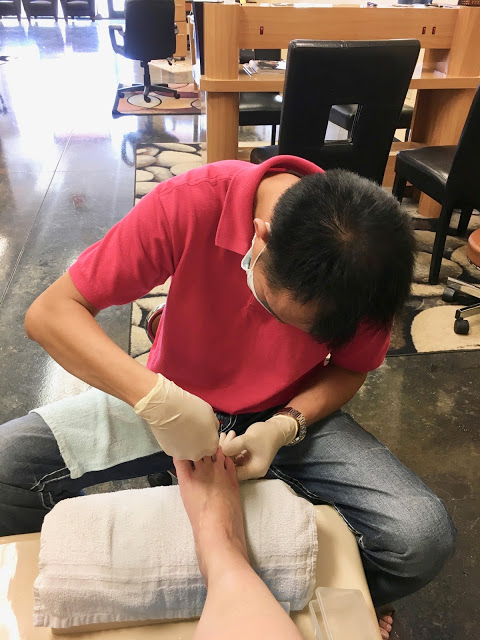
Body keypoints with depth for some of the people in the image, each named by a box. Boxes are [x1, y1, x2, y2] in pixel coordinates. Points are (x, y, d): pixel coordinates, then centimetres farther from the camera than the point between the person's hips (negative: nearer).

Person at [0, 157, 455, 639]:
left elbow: (349, 369, -3)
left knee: (423, 538, -20)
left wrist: (285, 427, -21)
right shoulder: (191, 203, -27)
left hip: (294, 411, 1)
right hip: (176, 401, 0)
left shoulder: (370, 257, -19)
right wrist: (155, 397, -38)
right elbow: (50, 312, -23)